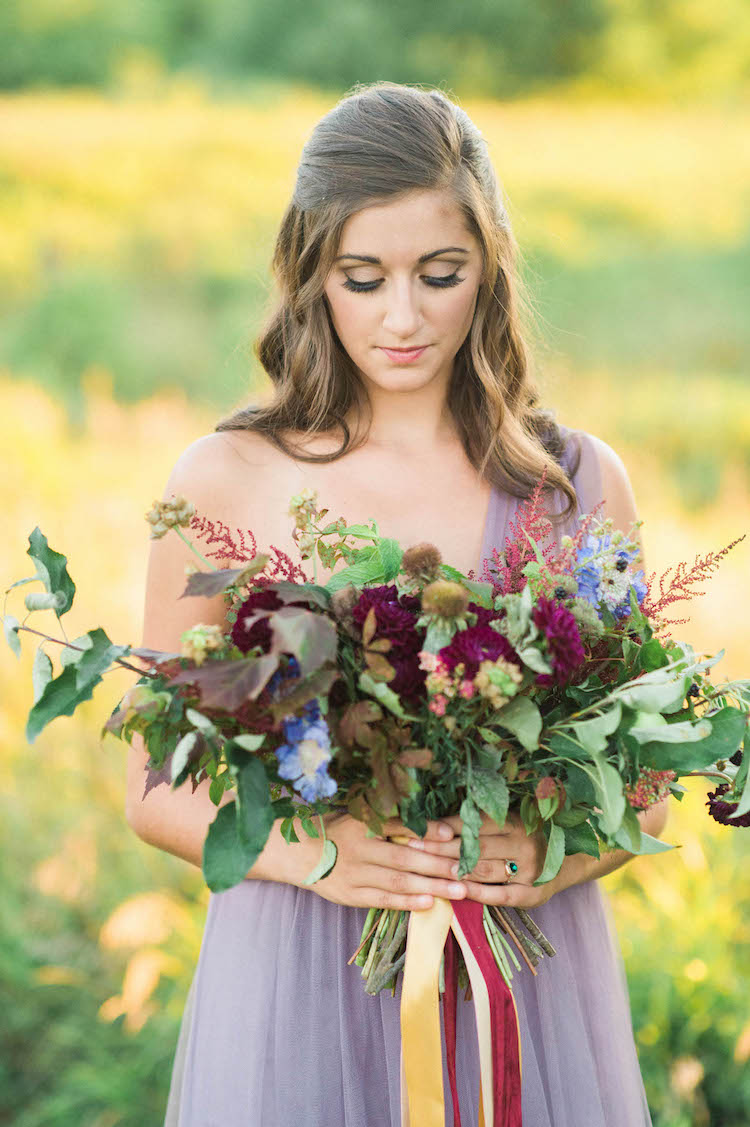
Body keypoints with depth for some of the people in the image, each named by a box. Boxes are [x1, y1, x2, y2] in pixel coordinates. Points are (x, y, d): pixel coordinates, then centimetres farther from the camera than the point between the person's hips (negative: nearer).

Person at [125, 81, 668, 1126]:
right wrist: (309, 852, -16)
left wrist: (551, 860, -14)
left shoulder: (580, 483, 1)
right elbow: (157, 789, 2)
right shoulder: (226, 481, -2)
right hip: (298, 985, -1)